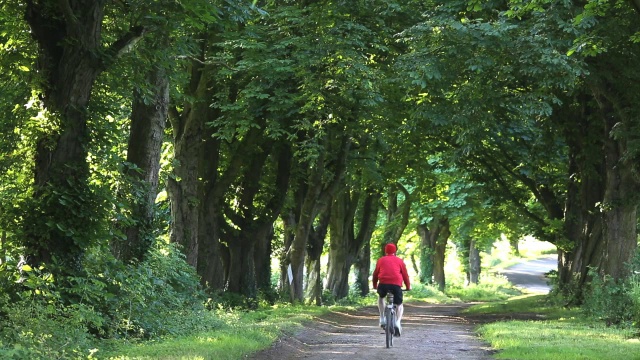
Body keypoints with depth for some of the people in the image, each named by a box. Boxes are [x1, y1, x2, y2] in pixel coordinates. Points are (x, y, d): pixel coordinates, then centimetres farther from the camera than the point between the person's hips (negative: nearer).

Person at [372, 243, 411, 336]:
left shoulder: (381, 260, 19)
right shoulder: (399, 261, 17)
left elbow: (375, 274, 24)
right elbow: (405, 274, 18)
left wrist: (374, 285, 38)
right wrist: (408, 286, 31)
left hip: (383, 284, 1)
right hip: (396, 284, -1)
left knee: (380, 297, 32)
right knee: (399, 305, 16)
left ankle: (382, 319, 20)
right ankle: (397, 322, -11)